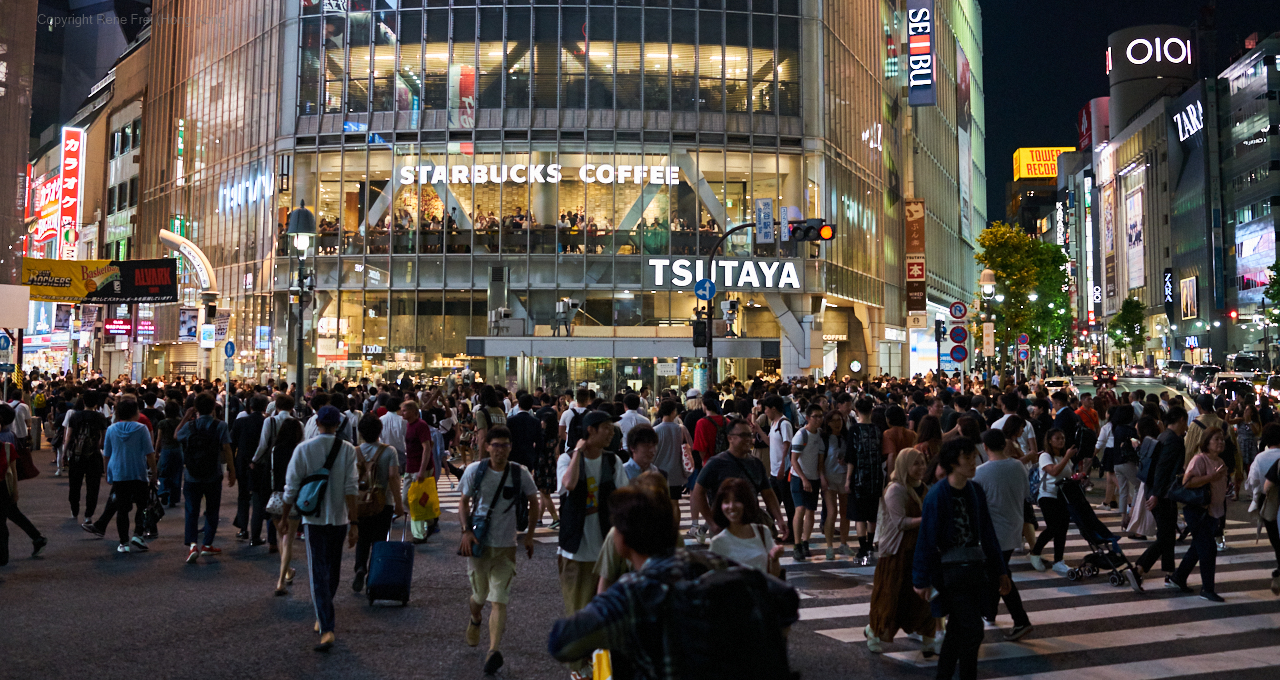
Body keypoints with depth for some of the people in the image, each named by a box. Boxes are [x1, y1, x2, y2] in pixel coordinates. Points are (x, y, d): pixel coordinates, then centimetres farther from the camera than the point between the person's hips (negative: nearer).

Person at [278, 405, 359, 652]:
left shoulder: (303, 449, -5)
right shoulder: (348, 450, -4)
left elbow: (292, 488, -3)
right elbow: (351, 489, -10)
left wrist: (284, 518, 9)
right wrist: (354, 522, -9)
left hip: (314, 518, -2)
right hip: (340, 518, 2)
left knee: (318, 572, -3)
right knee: (333, 569, 19)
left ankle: (327, 629, -13)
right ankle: (322, 616, 36)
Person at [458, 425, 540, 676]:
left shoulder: (520, 473, -5)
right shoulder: (474, 470, -4)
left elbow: (533, 502, 8)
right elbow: (463, 502, 4)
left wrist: (529, 534, 3)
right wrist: (466, 530, -9)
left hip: (506, 546, -1)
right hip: (478, 543, 1)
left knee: (499, 600, -9)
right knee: (479, 595, 14)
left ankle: (494, 651, -12)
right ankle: (474, 620, 47)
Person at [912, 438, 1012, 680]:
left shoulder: (975, 491, 5)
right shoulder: (938, 495, -15)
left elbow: (986, 532, 13)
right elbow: (927, 539, -11)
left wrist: (1000, 570, 15)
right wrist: (922, 580, -9)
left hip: (976, 567, 7)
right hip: (952, 570, -7)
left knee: (958, 628, 15)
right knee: (973, 630, -7)